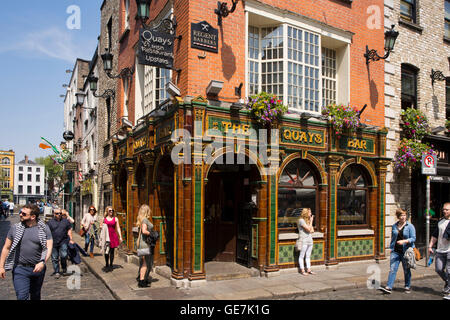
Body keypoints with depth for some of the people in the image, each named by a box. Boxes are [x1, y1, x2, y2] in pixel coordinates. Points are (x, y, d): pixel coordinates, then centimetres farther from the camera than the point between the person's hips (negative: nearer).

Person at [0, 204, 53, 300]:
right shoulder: (15, 228, 1)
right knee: (22, 296, -7)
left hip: (38, 268, 1)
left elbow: (49, 247, -7)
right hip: (20, 269, 0)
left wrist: (42, 262, -20)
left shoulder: (44, 228, -3)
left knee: (36, 296, 17)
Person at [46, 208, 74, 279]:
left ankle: (64, 268, 14)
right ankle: (56, 272, 17)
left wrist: (71, 239, 6)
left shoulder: (65, 221, 10)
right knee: (55, 258, 5)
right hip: (53, 243, 1)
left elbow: (69, 230, 13)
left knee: (64, 255, -12)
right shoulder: (50, 223, 7)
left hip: (63, 242, 0)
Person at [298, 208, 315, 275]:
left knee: (308, 256, 11)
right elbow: (308, 229, -15)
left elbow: (312, 230, 16)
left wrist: (310, 230, -4)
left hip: (310, 240, 8)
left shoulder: (308, 220, 16)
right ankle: (302, 270, 2)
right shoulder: (301, 220, -10)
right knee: (302, 256, -1)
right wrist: (311, 221, -6)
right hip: (303, 240, -8)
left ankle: (308, 270, 15)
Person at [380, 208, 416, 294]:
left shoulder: (410, 226, -4)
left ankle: (407, 287, 27)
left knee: (406, 270, 10)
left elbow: (413, 238, -8)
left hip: (406, 251, -3)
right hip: (395, 251, 3)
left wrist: (404, 241, -23)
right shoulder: (394, 226, 9)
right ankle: (389, 287, -8)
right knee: (392, 269, -5)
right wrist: (391, 248, 16)